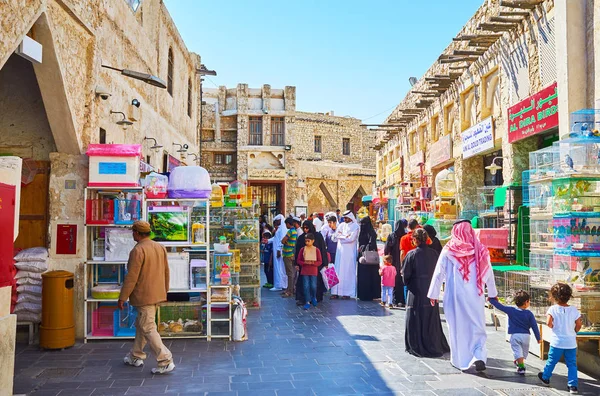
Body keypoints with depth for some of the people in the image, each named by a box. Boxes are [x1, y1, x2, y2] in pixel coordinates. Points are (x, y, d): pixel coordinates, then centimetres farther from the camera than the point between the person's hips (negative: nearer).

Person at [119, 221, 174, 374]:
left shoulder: (138, 250, -18)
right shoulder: (160, 247, 7)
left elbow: (131, 277, -18)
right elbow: (166, 271, 13)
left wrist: (122, 298, -11)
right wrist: (165, 290, 25)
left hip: (144, 296, -9)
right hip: (158, 294, 9)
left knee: (148, 329, -4)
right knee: (141, 325, 21)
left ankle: (165, 361, -6)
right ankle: (136, 356, 32)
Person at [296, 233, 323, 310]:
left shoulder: (317, 250, -3)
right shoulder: (302, 250, 0)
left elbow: (320, 262, -2)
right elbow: (299, 260, 3)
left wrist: (312, 263, -18)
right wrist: (304, 263, -15)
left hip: (313, 271, -1)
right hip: (304, 271, 1)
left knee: (313, 286, -1)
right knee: (306, 286, -3)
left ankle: (314, 298, 28)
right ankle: (307, 302, 5)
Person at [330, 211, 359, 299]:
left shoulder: (355, 226, -2)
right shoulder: (341, 225, 11)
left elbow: (351, 238, -14)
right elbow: (334, 238, 5)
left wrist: (341, 236, -4)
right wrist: (345, 236, -7)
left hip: (349, 252, -4)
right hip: (340, 251, 4)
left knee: (348, 271, -3)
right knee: (338, 271, 2)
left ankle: (347, 293, 0)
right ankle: (336, 292, 4)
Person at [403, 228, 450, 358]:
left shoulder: (412, 254, -13)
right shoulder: (434, 253, -1)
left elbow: (406, 274, -9)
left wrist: (407, 284, 9)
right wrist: (432, 282, 14)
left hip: (416, 292, -4)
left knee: (416, 319, 6)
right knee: (431, 319, 16)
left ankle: (417, 347, 9)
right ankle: (435, 345, 24)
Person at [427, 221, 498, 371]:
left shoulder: (448, 251, -5)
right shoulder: (480, 250, -1)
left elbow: (438, 274, -3)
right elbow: (489, 274, 7)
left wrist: (433, 294, 7)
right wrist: (492, 293, 20)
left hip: (454, 295, -1)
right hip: (475, 296, 1)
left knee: (457, 326, 10)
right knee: (477, 326, 10)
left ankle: (459, 360, 18)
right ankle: (479, 356, -7)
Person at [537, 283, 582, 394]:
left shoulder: (553, 309, -13)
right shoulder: (574, 310, -5)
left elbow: (549, 323, -20)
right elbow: (579, 324, -2)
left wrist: (554, 327, 2)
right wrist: (573, 332, 16)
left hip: (557, 342, -1)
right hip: (571, 342, 2)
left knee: (551, 361, 16)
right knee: (572, 364, 10)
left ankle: (545, 377, 33)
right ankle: (573, 386, 8)